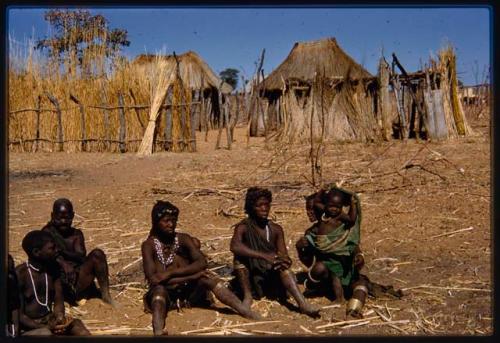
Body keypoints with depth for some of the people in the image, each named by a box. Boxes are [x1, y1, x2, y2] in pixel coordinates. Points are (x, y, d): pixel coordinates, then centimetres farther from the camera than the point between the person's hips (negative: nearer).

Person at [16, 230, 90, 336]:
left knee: (76, 325, -23)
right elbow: (19, 315, -15)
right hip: (28, 328, -5)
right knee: (45, 334, -36)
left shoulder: (53, 268, 3)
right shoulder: (19, 274, -16)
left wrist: (60, 318, -16)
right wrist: (45, 327, -26)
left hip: (49, 320, 5)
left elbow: (58, 302, 5)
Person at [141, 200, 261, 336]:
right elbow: (153, 279, -20)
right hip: (165, 294, -2)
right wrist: (192, 276, -21)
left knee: (206, 277, -25)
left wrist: (170, 273, -26)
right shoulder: (149, 245, -9)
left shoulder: (183, 239, 0)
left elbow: (202, 263, -15)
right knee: (159, 289, -35)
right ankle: (158, 331, -65)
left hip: (188, 290, 3)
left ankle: (247, 312, -37)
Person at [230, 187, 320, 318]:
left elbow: (284, 255, -2)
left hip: (271, 274, 2)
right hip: (250, 274, -2)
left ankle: (302, 304, -40)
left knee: (283, 266, -27)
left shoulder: (276, 229, 2)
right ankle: (248, 296, -21)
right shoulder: (243, 227, -11)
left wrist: (283, 260, -29)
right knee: (239, 257, -28)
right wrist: (264, 256, -41)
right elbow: (234, 246, -31)